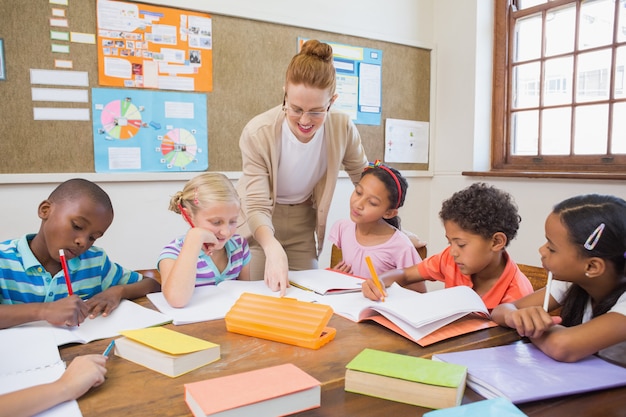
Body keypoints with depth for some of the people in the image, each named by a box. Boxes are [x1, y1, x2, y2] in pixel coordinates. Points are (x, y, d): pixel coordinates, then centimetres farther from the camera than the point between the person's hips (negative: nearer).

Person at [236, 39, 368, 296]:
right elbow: (256, 206, -28)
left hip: (303, 224, 3)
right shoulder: (258, 133, -26)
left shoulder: (343, 129, -18)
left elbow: (364, 178, 0)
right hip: (259, 226, -2)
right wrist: (273, 249, -46)